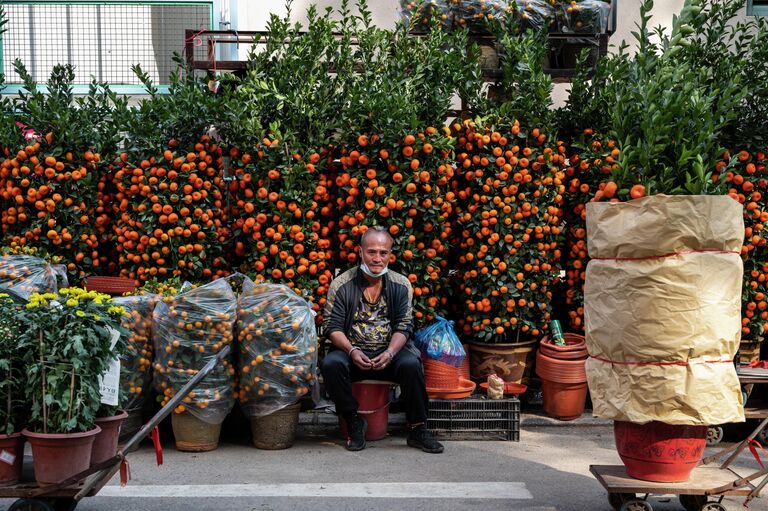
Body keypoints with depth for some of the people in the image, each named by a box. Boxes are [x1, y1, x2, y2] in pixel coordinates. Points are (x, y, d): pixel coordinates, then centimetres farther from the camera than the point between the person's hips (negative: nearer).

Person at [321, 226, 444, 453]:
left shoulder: (401, 285, 4)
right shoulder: (341, 285, 0)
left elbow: (403, 326, 0)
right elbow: (332, 326, -3)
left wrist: (390, 353, -19)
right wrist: (351, 351, -21)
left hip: (389, 352, 1)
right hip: (352, 351, 0)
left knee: (411, 364, -31)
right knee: (331, 364, -32)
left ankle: (417, 429, -16)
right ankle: (354, 422, -13)